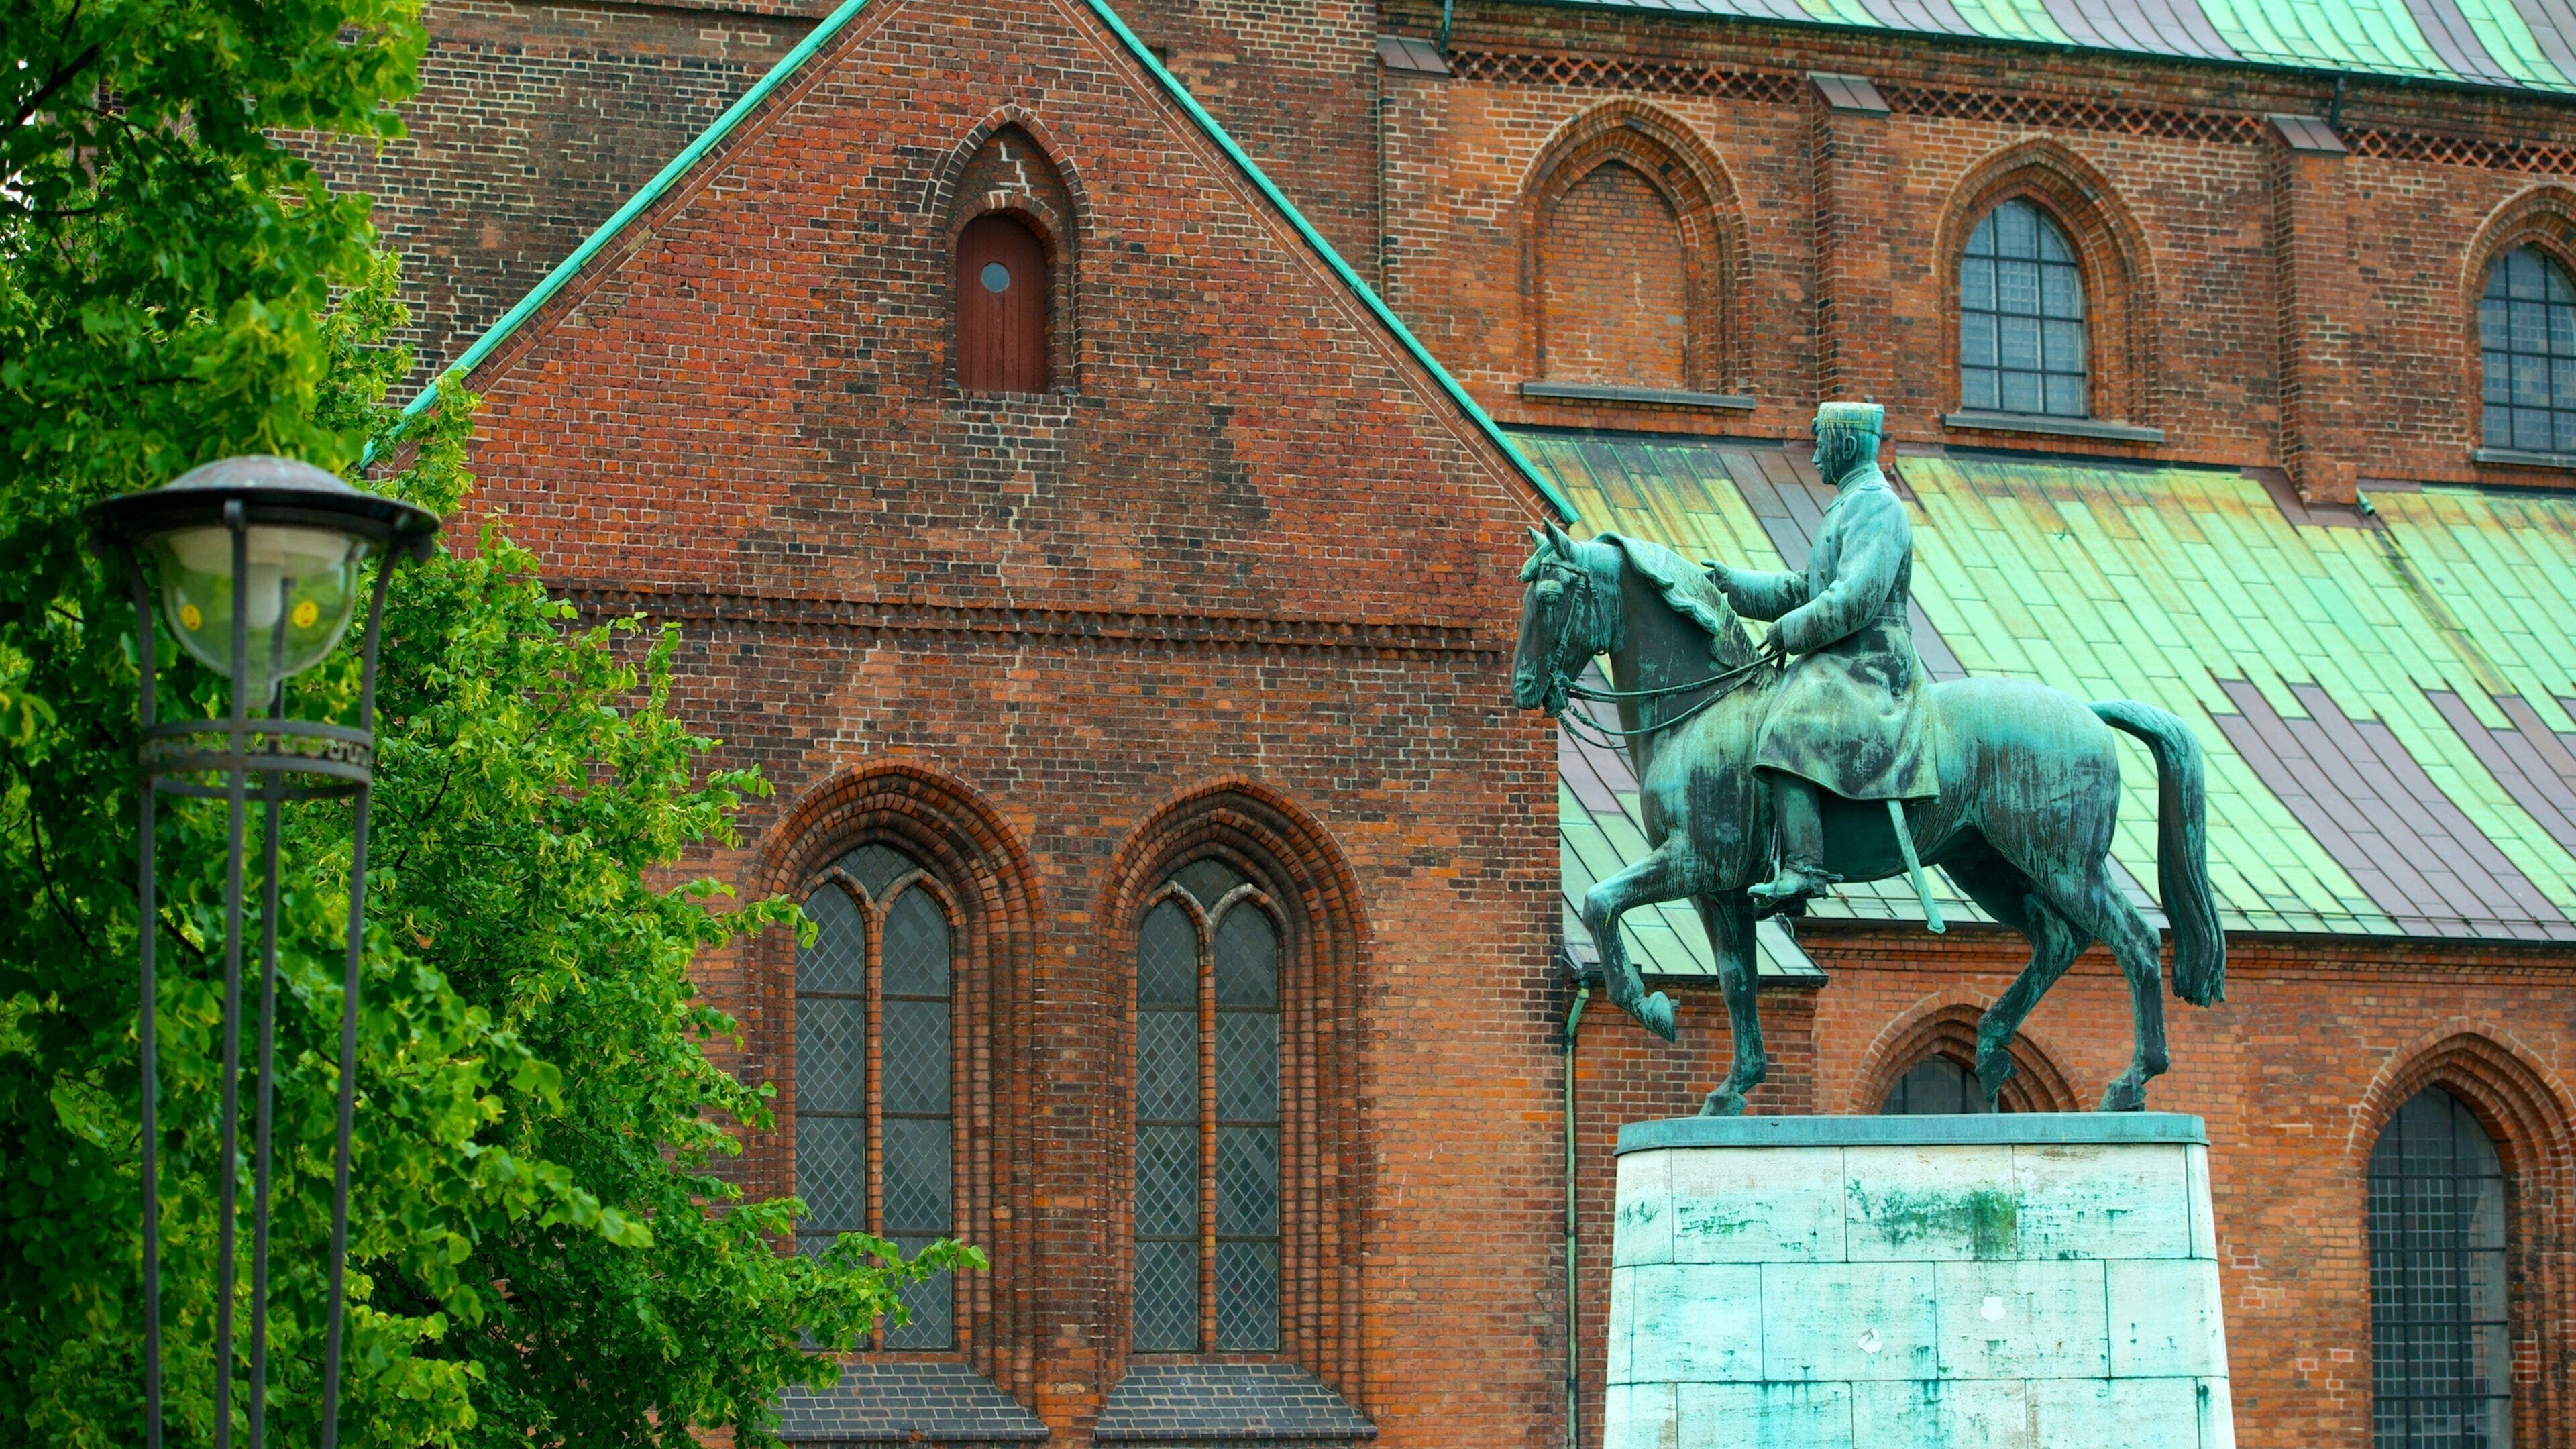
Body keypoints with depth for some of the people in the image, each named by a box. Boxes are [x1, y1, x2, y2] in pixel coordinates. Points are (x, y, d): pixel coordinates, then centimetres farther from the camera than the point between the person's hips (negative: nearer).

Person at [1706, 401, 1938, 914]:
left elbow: (1856, 598, -23)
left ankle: (1803, 867, -41)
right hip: (1838, 665, 11)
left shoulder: (1877, 508, -11)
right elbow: (1805, 588, 30)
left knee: (1787, 737, -30)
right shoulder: (1850, 506, 22)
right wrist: (1733, 583, 23)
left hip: (1866, 668, -11)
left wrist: (1791, 632, -15)